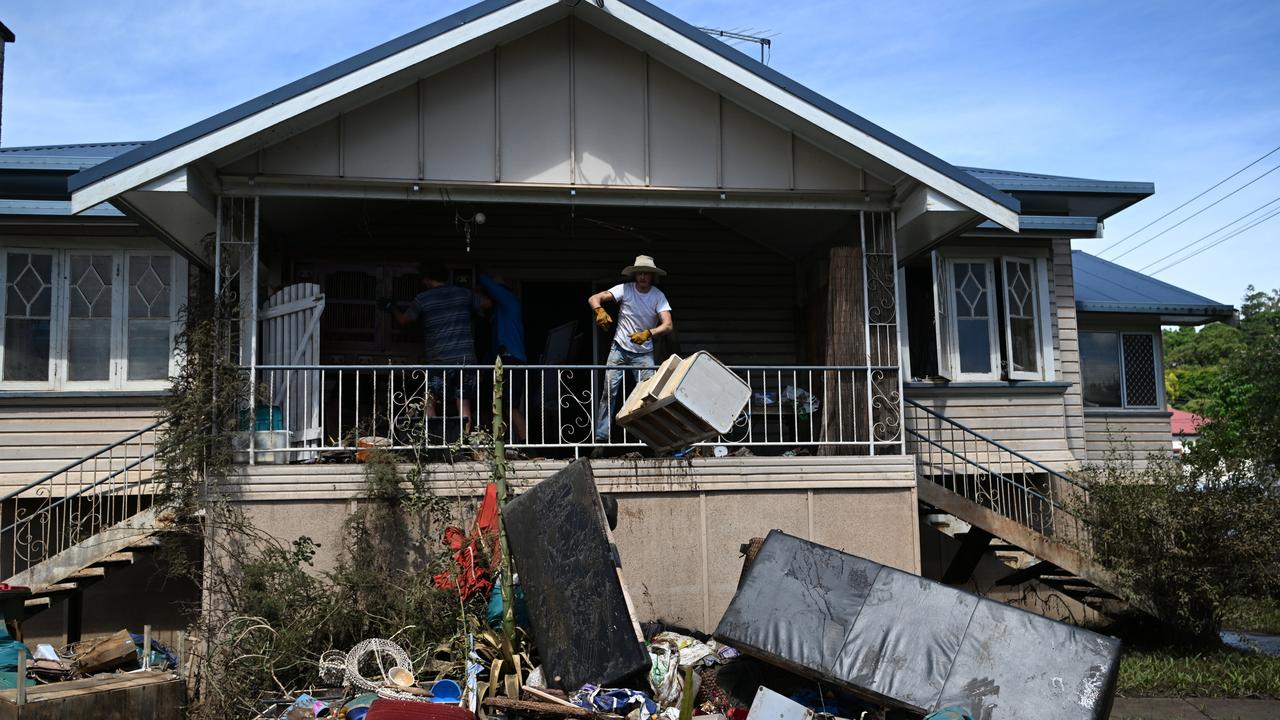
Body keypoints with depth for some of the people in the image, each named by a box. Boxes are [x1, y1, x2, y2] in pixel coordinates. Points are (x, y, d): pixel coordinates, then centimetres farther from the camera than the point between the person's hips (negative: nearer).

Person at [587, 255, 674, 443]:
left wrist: (648, 333, -35)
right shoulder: (625, 289, -8)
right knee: (609, 392, -5)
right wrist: (599, 311, -35)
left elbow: (668, 325, -18)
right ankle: (601, 436, -1)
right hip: (619, 349, 0)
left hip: (644, 353, 0)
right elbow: (593, 299, -12)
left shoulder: (658, 296, -8)